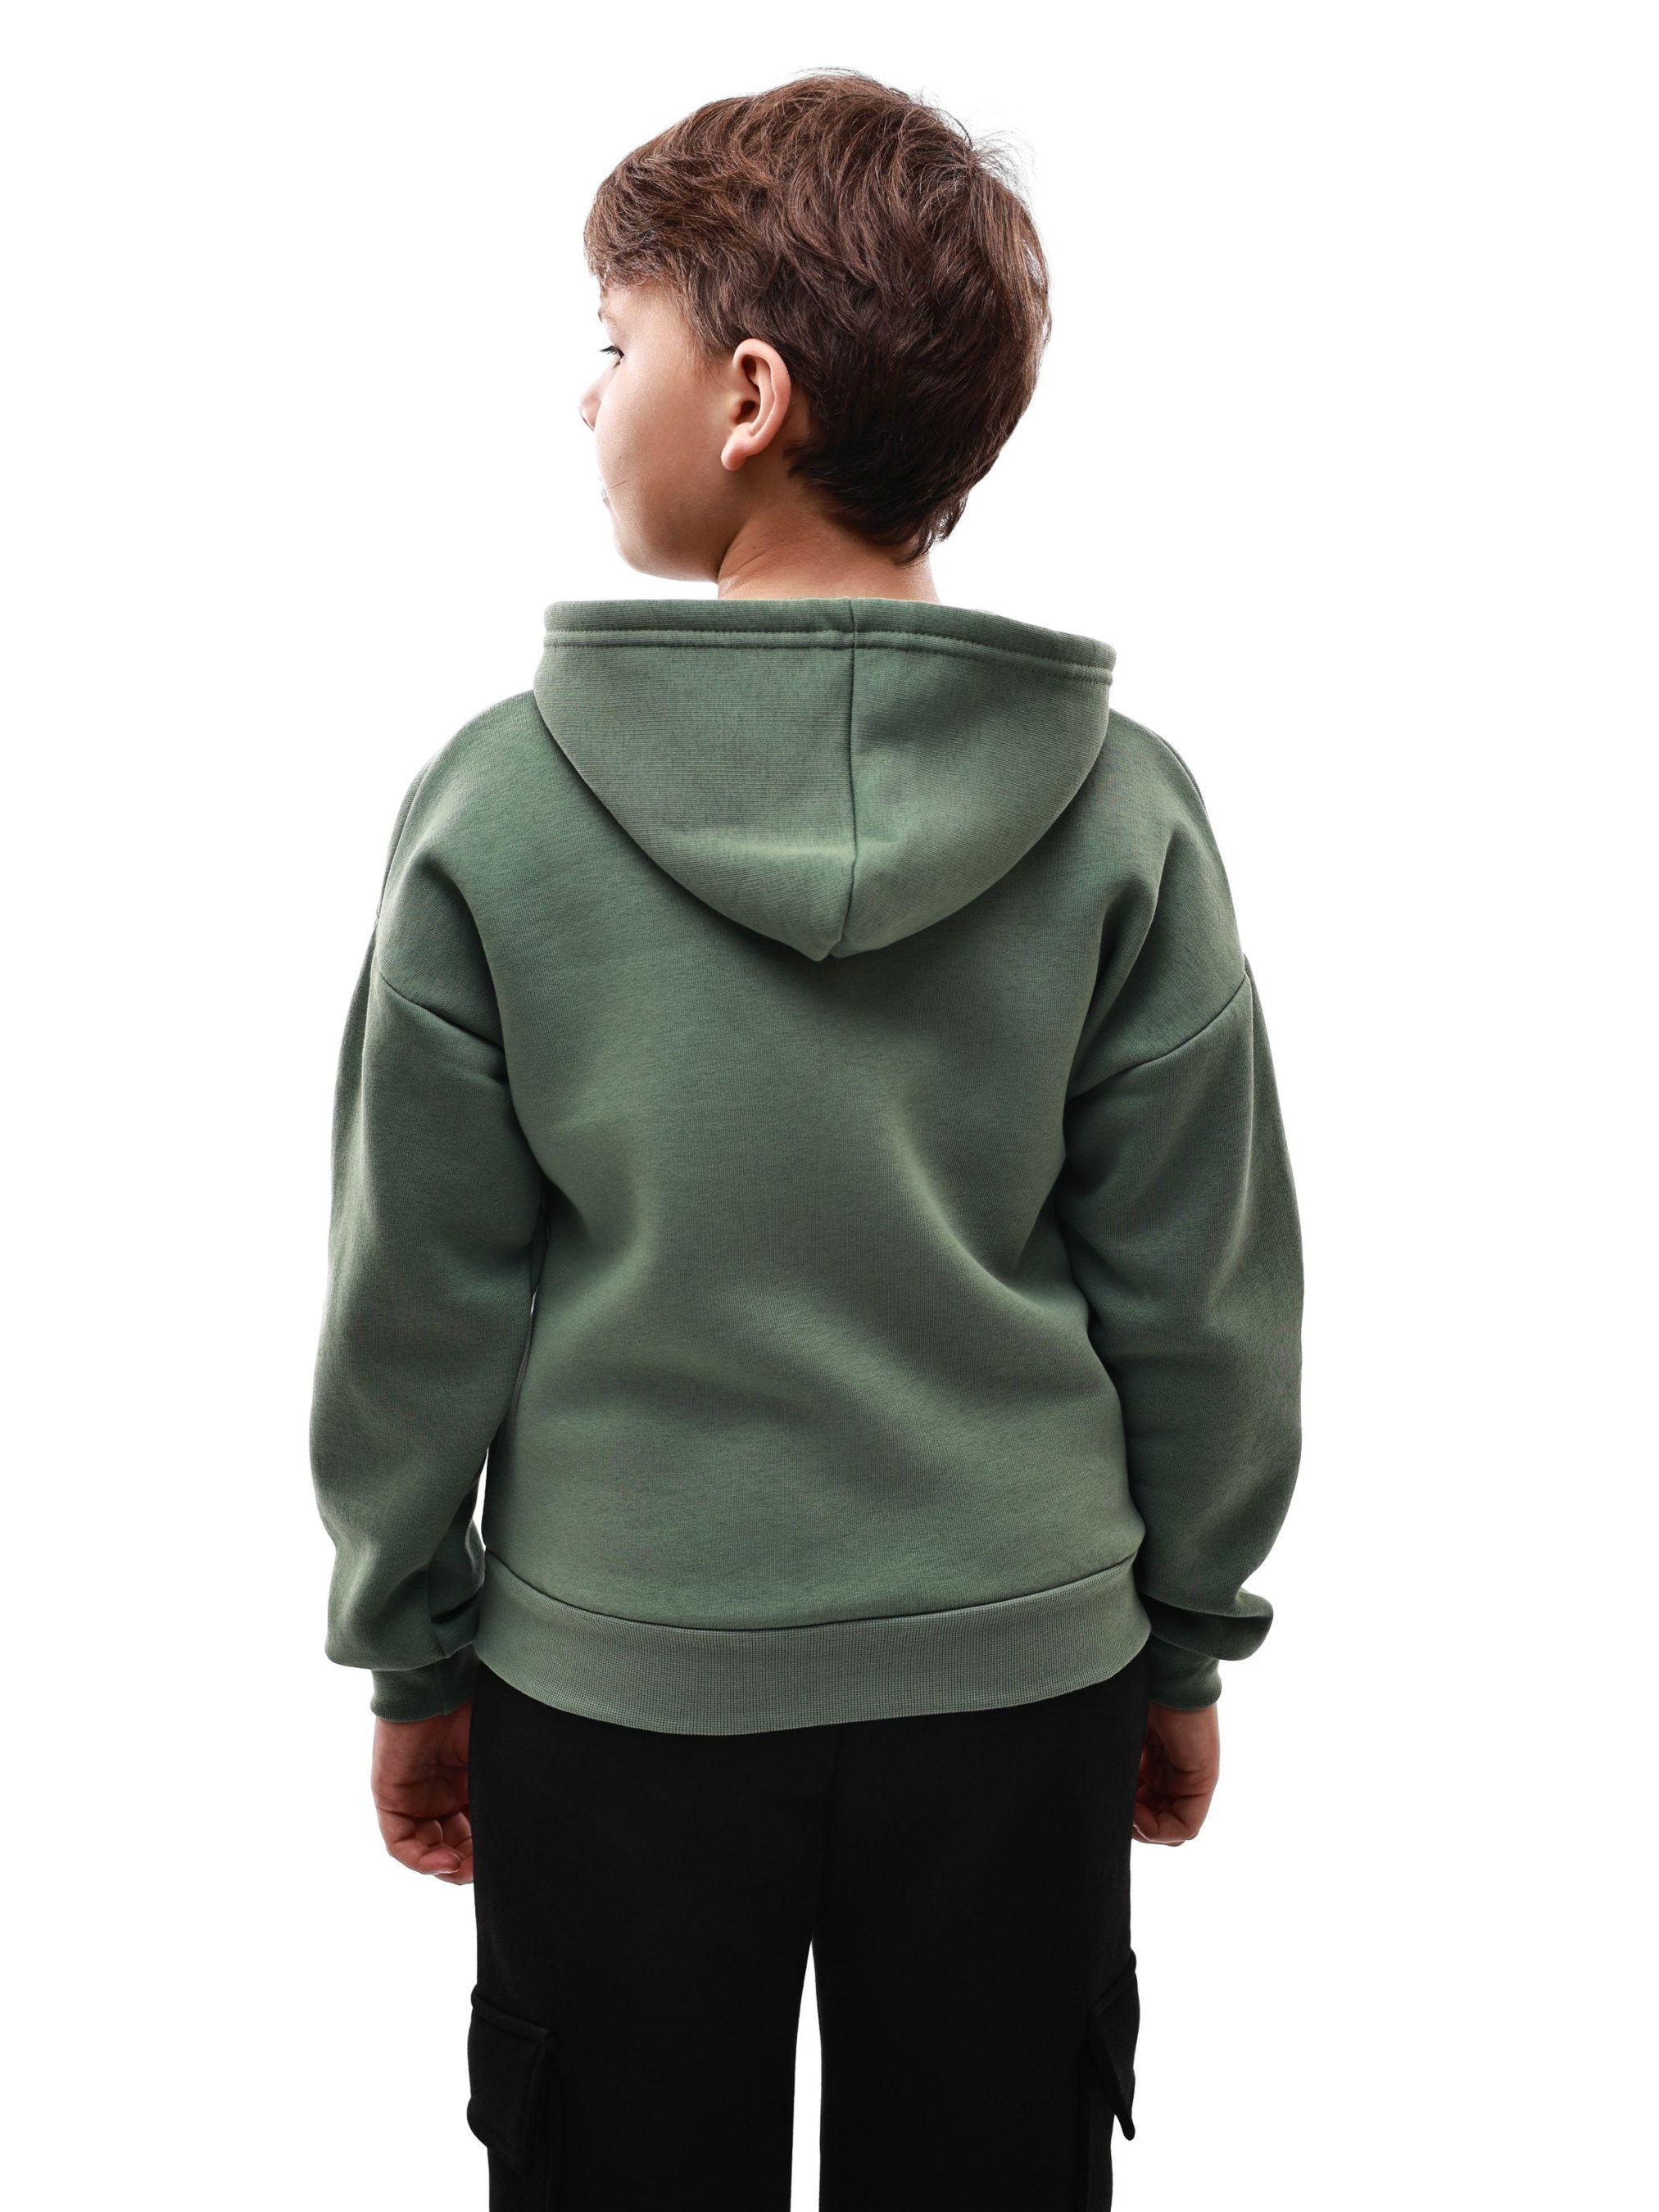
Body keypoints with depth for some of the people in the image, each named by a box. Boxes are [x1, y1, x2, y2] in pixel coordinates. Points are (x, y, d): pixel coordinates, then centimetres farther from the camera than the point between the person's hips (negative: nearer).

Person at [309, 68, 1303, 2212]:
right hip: (1020, 1670, 2)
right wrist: (1185, 1642, 9)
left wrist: (407, 1655, 7)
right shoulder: (1124, 806, -10)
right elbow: (1204, 1295, -5)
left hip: (617, 1676, -1)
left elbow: (419, 1304, -7)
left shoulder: (497, 801, -13)